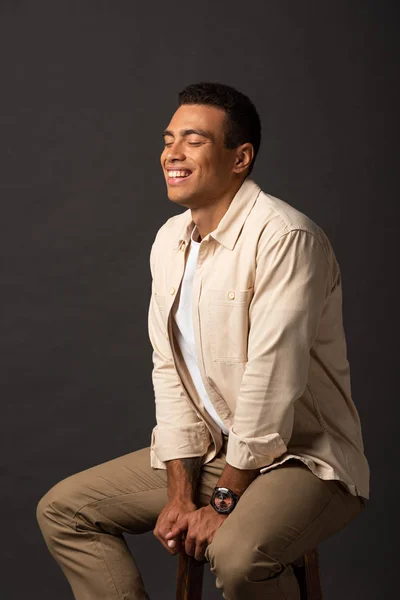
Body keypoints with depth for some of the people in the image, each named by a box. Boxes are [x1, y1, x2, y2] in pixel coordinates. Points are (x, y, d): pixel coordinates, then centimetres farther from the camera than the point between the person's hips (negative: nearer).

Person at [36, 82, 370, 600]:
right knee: (63, 509, 3)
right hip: (210, 450, 8)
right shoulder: (169, 241, 5)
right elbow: (169, 369, 3)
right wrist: (180, 493, -4)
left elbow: (271, 381, -24)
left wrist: (224, 501, -18)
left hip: (300, 456, -8)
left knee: (236, 554, -37)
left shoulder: (284, 238, -21)